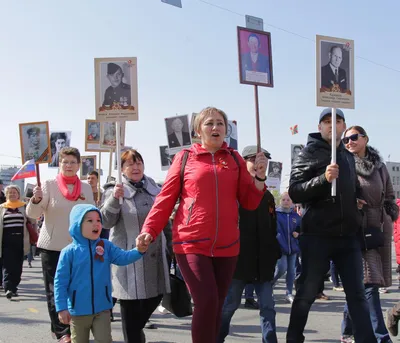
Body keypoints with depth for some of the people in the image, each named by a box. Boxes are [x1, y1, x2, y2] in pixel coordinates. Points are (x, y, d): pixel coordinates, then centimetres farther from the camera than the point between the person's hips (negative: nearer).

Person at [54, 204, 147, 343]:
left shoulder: (106, 246, -1)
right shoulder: (69, 251, -10)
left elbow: (123, 257, -13)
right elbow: (60, 282, -8)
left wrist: (139, 250, -33)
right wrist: (62, 308, -12)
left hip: (102, 308, 2)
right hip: (78, 310, -1)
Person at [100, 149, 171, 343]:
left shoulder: (153, 187, 10)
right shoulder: (115, 190, -5)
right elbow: (106, 222, -15)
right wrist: (114, 199, -31)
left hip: (154, 254, 6)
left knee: (155, 295, 13)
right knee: (131, 303, -1)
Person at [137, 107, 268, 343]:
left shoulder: (235, 159, 10)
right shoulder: (185, 157, 2)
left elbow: (250, 203, 7)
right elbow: (166, 199, 2)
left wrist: (260, 176, -7)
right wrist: (149, 230, -9)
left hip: (227, 246, 3)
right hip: (191, 244, -3)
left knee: (216, 306, 9)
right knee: (207, 302, -14)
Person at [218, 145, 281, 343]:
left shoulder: (267, 196, 15)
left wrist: (275, 254, 11)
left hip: (263, 261, 5)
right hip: (238, 259, -5)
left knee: (267, 306, 5)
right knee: (229, 304, 4)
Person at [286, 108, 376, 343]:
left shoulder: (348, 156, 15)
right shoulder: (310, 153, -3)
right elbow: (294, 192, -14)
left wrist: (356, 199, 13)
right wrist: (323, 178, -26)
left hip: (348, 236, 5)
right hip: (317, 235, -5)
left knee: (358, 294, 7)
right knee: (307, 293, 5)